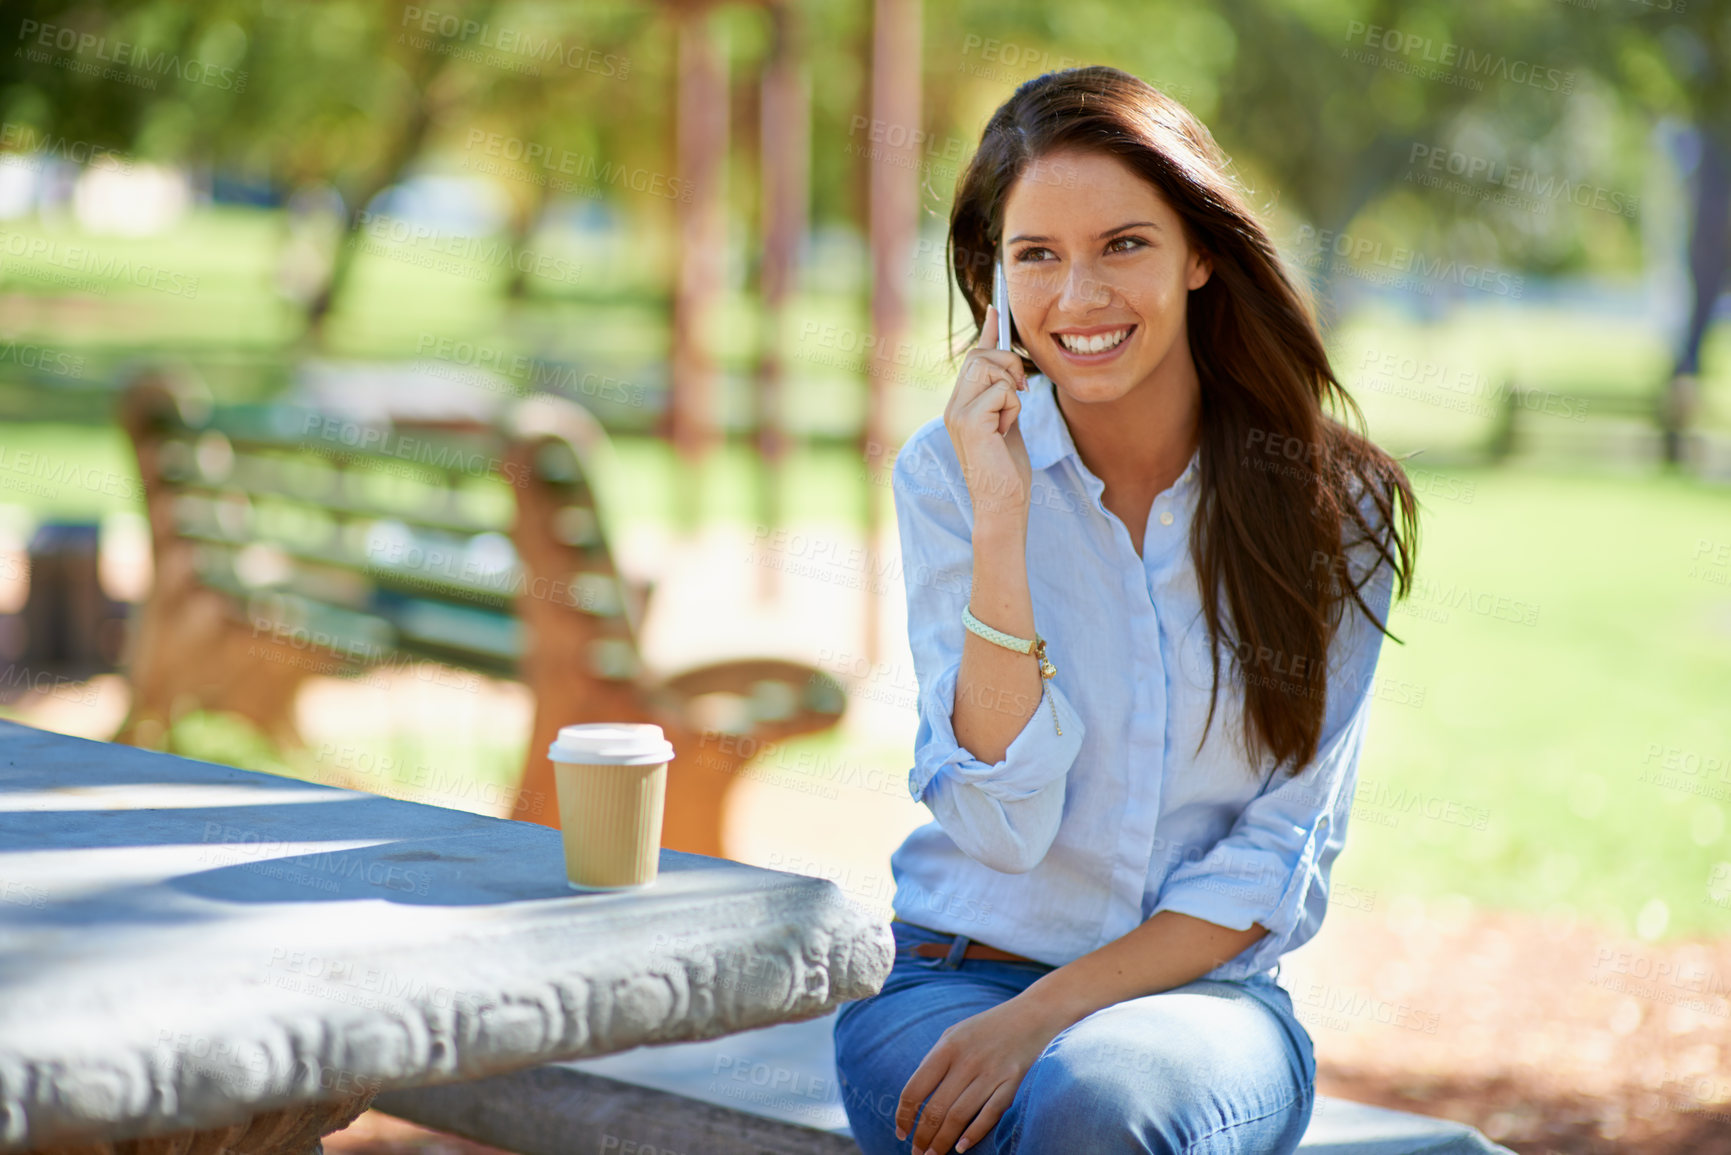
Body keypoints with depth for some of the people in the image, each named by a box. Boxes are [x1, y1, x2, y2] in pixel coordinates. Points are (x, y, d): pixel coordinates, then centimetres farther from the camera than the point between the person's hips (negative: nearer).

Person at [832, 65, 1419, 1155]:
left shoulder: (1332, 503, -2)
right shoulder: (949, 471, -1)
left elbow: (1282, 858, -2)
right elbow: (1003, 826, -10)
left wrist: (1045, 1015, -14)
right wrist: (1000, 520, -18)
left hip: (1205, 991, 0)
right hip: (954, 969, 0)